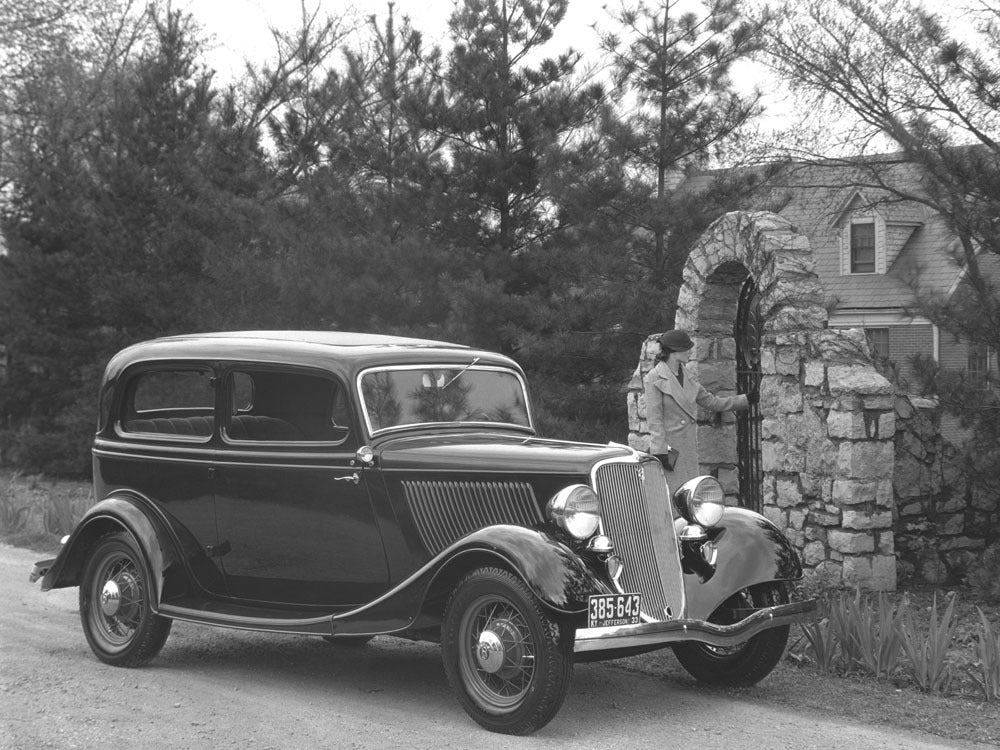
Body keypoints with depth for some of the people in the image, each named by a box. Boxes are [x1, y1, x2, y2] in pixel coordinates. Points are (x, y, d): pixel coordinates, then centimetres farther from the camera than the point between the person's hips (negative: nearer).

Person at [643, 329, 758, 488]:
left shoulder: (687, 378, 13)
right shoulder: (654, 378, -9)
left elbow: (712, 402, 20)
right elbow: (654, 419, -12)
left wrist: (746, 399, 17)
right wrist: (660, 452, -17)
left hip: (688, 449, 8)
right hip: (669, 448, -8)